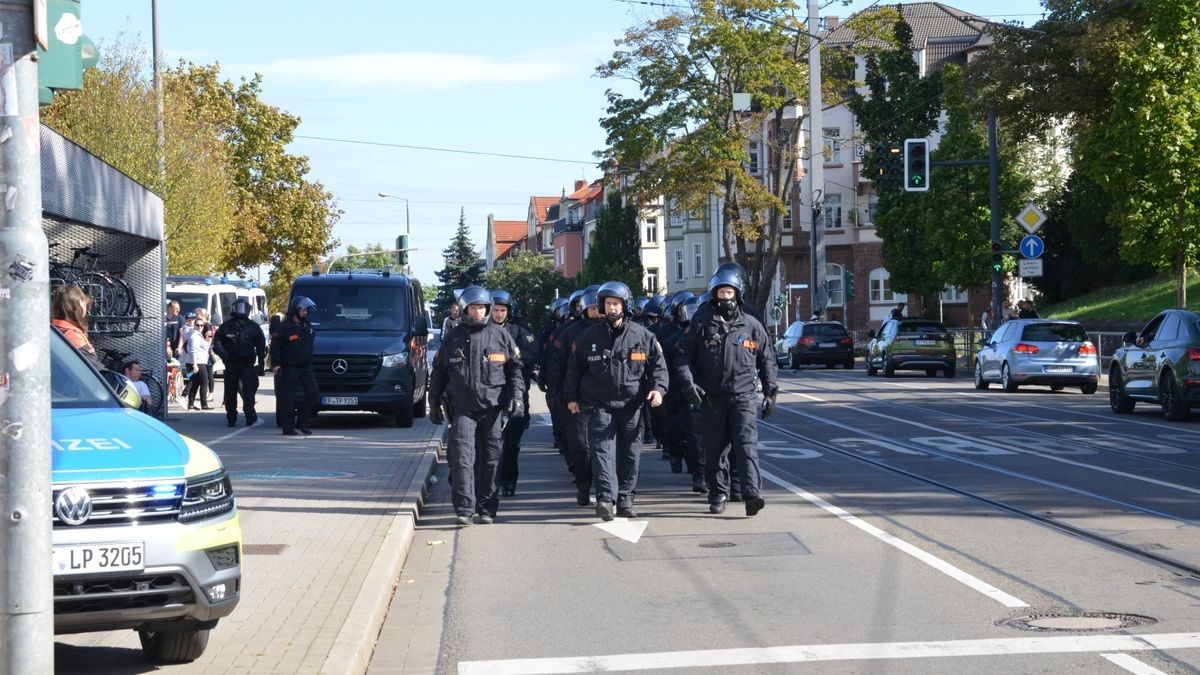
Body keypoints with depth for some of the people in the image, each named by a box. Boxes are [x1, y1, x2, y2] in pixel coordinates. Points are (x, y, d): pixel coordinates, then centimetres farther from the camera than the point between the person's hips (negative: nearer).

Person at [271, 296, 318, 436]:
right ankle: (288, 427, 1)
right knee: (289, 398, -3)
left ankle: (302, 422, 8)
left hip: (306, 367, 6)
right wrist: (275, 363, -15)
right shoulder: (285, 326, -7)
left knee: (312, 393, -3)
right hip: (290, 368, -6)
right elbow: (275, 345, -8)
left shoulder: (307, 325, 12)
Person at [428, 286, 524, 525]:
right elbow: (438, 372, 15)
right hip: (462, 408, 0)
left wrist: (517, 397, 0)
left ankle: (486, 509, 12)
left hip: (492, 408, 0)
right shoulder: (452, 338, 9)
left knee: (490, 460, 4)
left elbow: (515, 369, 10)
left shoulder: (500, 335, 7)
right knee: (462, 457, -11)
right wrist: (434, 404, 14)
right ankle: (464, 509, -11)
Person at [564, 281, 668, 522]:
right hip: (599, 404, -1)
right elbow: (574, 367, 14)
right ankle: (605, 498, -23)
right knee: (602, 448, -14)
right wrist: (571, 396, 11)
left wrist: (658, 388, -9)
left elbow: (658, 365, 8)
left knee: (630, 454, 6)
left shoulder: (642, 336, 4)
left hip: (631, 405, 1)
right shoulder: (589, 336, 6)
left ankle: (625, 500, 16)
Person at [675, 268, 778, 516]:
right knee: (715, 448, 6)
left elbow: (767, 360, 15)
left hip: (743, 396, -1)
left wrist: (770, 391, 10)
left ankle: (752, 494, -22)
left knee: (746, 444, -14)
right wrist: (689, 383, -10)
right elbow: (684, 357, 6)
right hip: (712, 396, 1)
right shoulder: (701, 325, 7)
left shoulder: (751, 326, 9)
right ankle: (718, 495, 18)